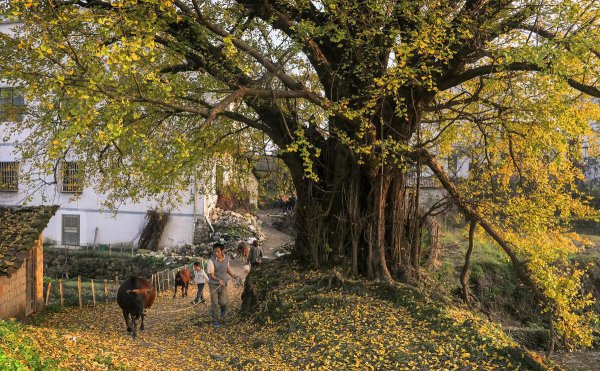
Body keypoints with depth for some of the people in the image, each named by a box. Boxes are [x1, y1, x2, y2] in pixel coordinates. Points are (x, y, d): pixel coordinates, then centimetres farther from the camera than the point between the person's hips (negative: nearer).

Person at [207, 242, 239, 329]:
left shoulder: (226, 258, -7)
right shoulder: (211, 261, -22)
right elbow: (211, 275, -20)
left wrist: (234, 276, -2)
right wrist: (218, 280, -38)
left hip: (223, 284, 3)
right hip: (213, 284, -3)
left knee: (223, 302, -5)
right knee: (214, 304, -1)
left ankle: (223, 309, 31)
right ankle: (215, 321, 16)